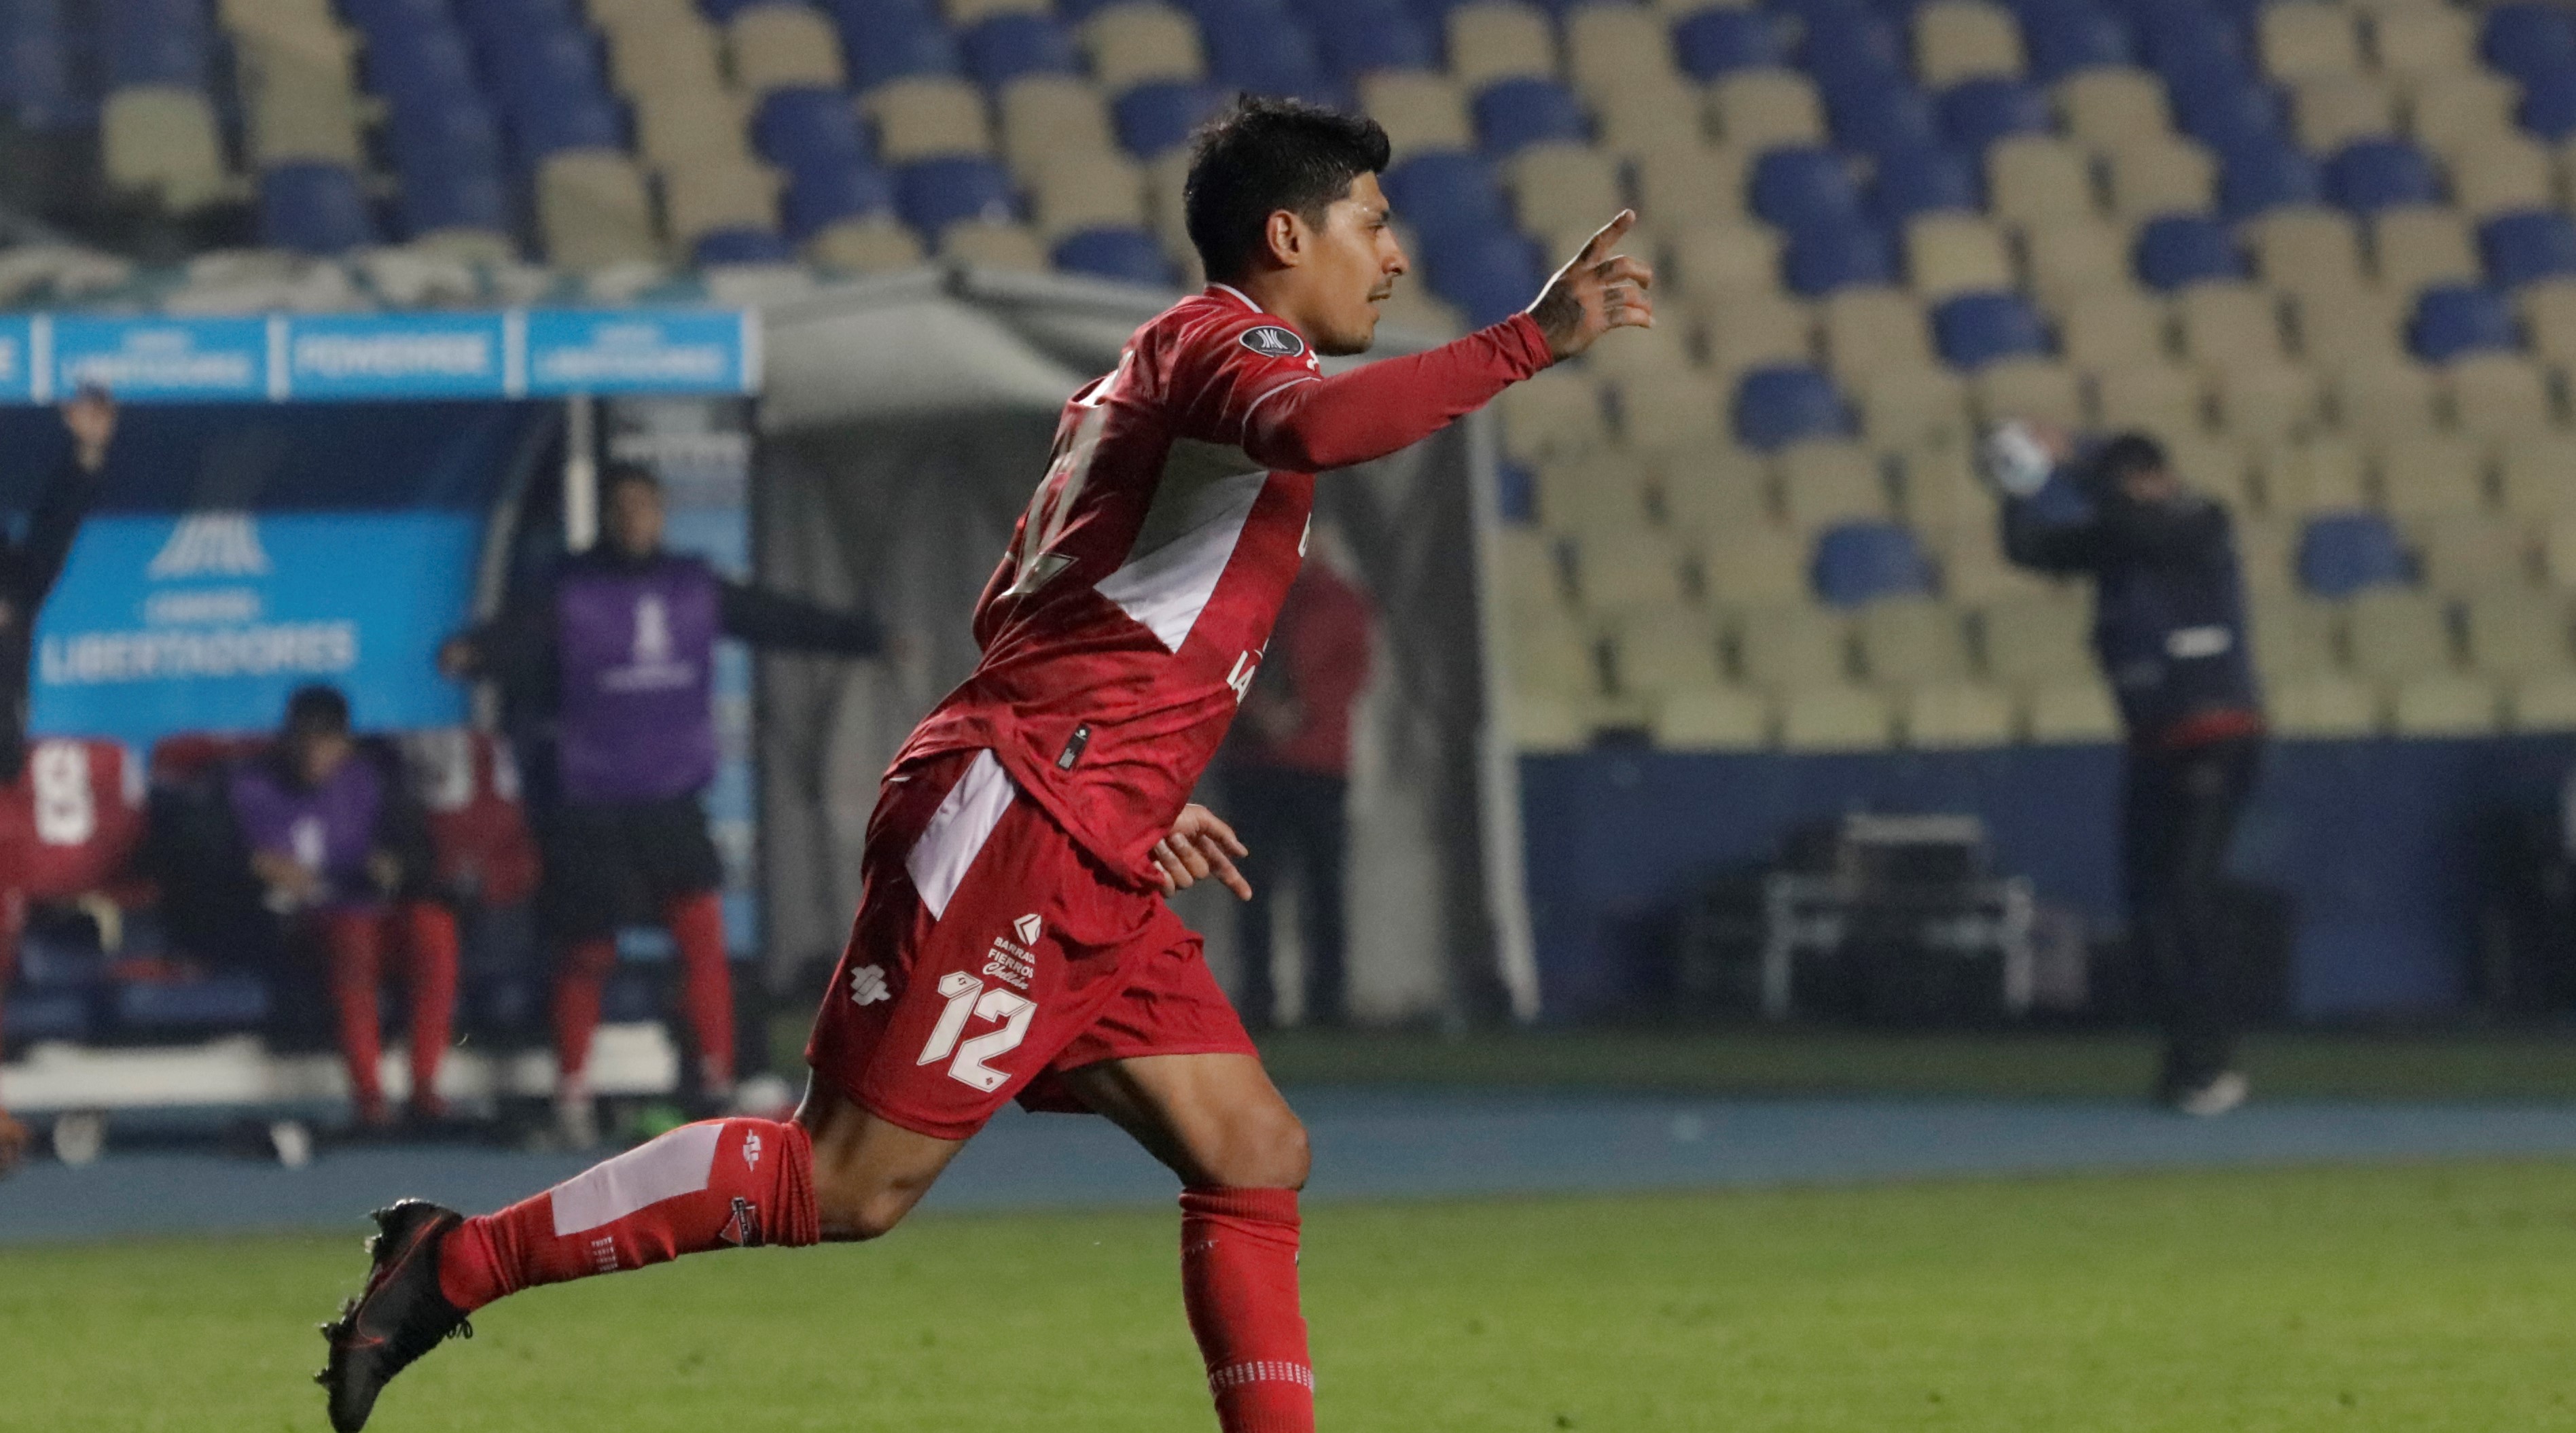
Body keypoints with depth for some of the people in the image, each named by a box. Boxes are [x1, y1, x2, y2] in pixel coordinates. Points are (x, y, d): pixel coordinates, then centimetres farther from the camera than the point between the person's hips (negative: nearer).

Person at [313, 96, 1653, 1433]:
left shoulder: (1157, 371, 25)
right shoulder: (1218, 339, -4)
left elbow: (1014, 615, 28)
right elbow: (1314, 426, -31)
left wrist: (1137, 789, 25)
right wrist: (1529, 341, -27)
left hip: (1087, 871, 10)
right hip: (1013, 826, -10)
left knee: (1256, 1160, 2)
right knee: (848, 1181, -10)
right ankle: (457, 1261, -4)